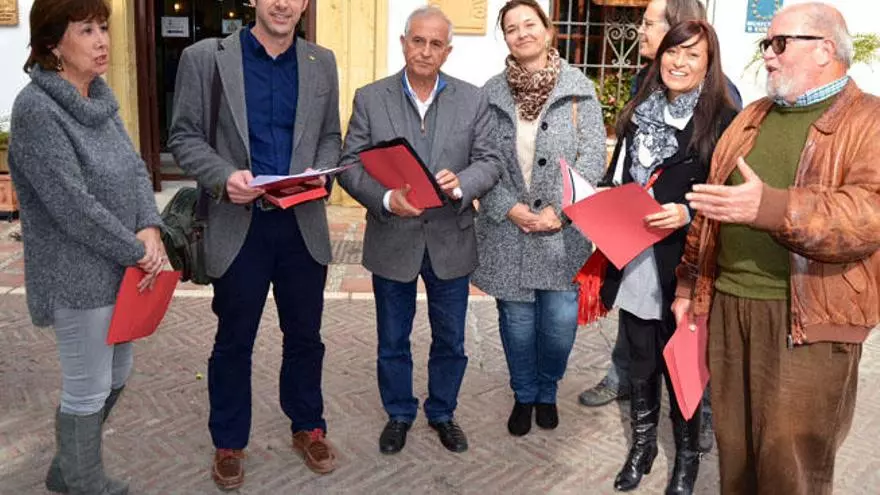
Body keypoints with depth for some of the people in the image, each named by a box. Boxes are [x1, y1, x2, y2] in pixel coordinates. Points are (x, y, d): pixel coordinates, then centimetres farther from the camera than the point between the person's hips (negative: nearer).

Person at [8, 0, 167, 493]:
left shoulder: (100, 98, 7)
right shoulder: (36, 109, -18)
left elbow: (136, 169, 5)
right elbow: (73, 204, -23)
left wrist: (150, 228, -12)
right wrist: (136, 251, -15)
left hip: (120, 268, 8)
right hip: (79, 276, -8)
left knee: (116, 376, 20)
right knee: (87, 391, 7)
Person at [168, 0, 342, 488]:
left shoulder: (321, 63, 7)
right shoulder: (205, 57, -2)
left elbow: (330, 138, 11)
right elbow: (185, 136, -2)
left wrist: (318, 174, -10)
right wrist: (224, 176, -20)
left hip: (304, 224, 3)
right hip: (238, 225, -2)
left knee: (305, 337, 15)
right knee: (233, 343, 11)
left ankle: (308, 427, 36)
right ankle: (229, 443, 30)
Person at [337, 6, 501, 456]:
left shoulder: (472, 100, -1)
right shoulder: (369, 98, -3)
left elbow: (489, 163, -2)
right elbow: (350, 166, -5)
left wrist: (460, 184, -24)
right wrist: (386, 199, -23)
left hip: (451, 240, 1)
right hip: (392, 240, -1)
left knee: (450, 341, 15)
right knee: (392, 341, 15)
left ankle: (442, 412, 38)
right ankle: (399, 414, 38)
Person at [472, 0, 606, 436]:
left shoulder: (579, 89, 0)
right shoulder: (491, 94, 3)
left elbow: (593, 157, -4)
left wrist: (558, 210, -14)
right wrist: (511, 209, -12)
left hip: (563, 229, -1)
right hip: (507, 227, 1)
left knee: (561, 318, 1)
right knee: (516, 317, 8)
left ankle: (547, 392, 28)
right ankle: (523, 395, 30)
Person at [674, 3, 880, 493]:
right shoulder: (751, 118, 15)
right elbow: (711, 210, 18)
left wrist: (770, 208, -34)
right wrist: (689, 283, 16)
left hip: (809, 317, -5)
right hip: (728, 304, 6)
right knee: (734, 447, 16)